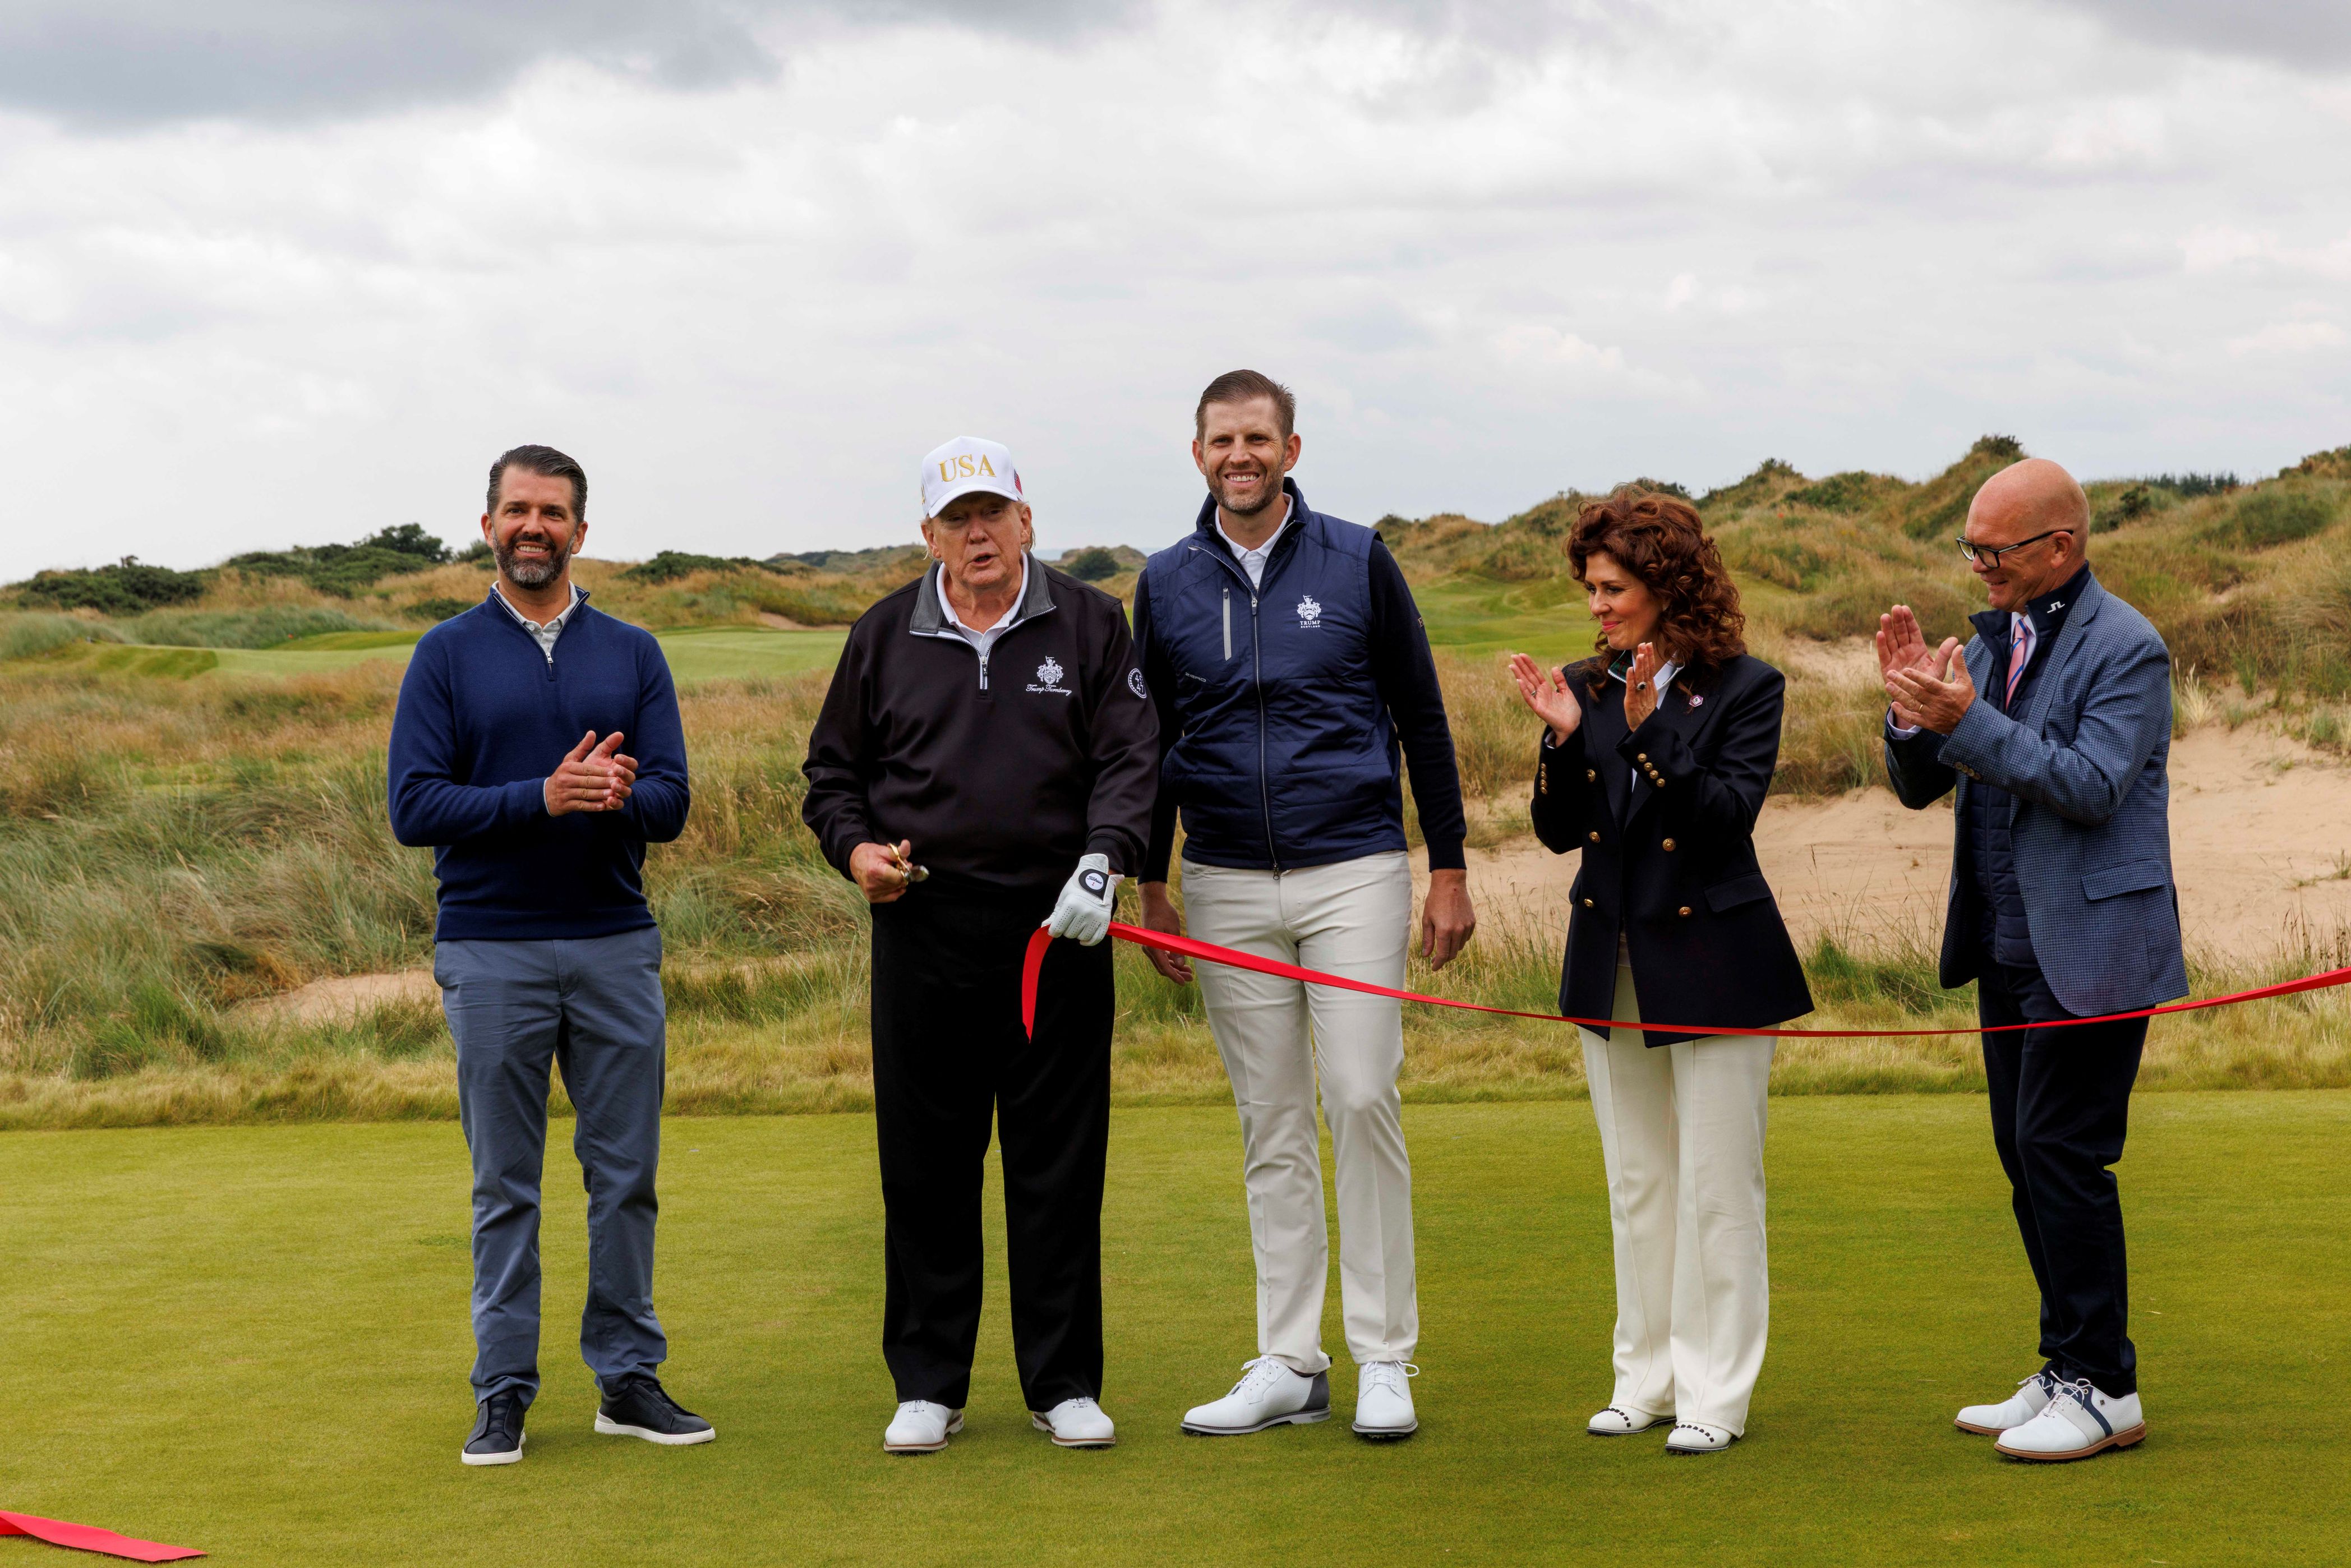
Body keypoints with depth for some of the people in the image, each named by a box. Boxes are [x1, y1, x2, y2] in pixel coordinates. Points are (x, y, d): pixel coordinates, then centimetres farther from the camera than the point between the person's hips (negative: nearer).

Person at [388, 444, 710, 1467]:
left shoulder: (633, 655, 8)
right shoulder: (447, 656, 2)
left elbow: (671, 802, 0)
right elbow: (414, 808, -7)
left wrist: (617, 797, -23)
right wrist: (543, 798, -19)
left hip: (617, 948, 2)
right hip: (492, 951, -2)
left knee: (627, 1173, 6)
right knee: (505, 1188, 3)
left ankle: (628, 1378, 15)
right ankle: (503, 1393, 11)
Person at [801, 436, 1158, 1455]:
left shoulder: (1090, 625, 6)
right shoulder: (885, 636, 10)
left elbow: (1130, 757, -1)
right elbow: (833, 769, 16)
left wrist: (1104, 857, -18)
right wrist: (855, 848, -3)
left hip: (1059, 927, -1)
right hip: (925, 926, 1)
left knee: (1059, 1163, 2)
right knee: (926, 1168, 4)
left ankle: (1064, 1384, 11)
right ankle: (927, 1386, 13)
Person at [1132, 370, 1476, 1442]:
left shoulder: (1357, 562, 2)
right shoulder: (1168, 584, 8)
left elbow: (1422, 720, 5)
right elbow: (1151, 745, 15)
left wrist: (1448, 870, 1)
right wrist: (1150, 887, 11)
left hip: (1353, 871, -2)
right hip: (1227, 885, 3)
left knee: (1362, 1101, -9)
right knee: (1271, 1126, 5)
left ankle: (1386, 1359, -1)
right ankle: (1289, 1363, 11)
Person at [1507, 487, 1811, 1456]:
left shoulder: (1744, 687, -7)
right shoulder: (1590, 689, 6)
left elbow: (1730, 811, -18)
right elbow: (1560, 832, 3)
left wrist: (1650, 731, -26)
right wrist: (1563, 738, -12)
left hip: (1712, 961, -5)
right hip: (1614, 963, 5)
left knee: (1716, 1184, -2)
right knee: (1636, 1183, 12)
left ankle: (1715, 1393, 5)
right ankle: (1648, 1377, 21)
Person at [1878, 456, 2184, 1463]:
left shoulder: (2127, 649, -11)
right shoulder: (1990, 643, 12)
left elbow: (2094, 786, -21)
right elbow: (1918, 786, 12)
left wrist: (1970, 721, -25)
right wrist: (1912, 707, -8)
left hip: (2090, 947, -8)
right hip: (2008, 949, 8)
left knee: (2062, 1154, -10)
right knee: (2026, 1157, 10)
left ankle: (2103, 1389, -2)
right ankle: (2067, 1375, 19)